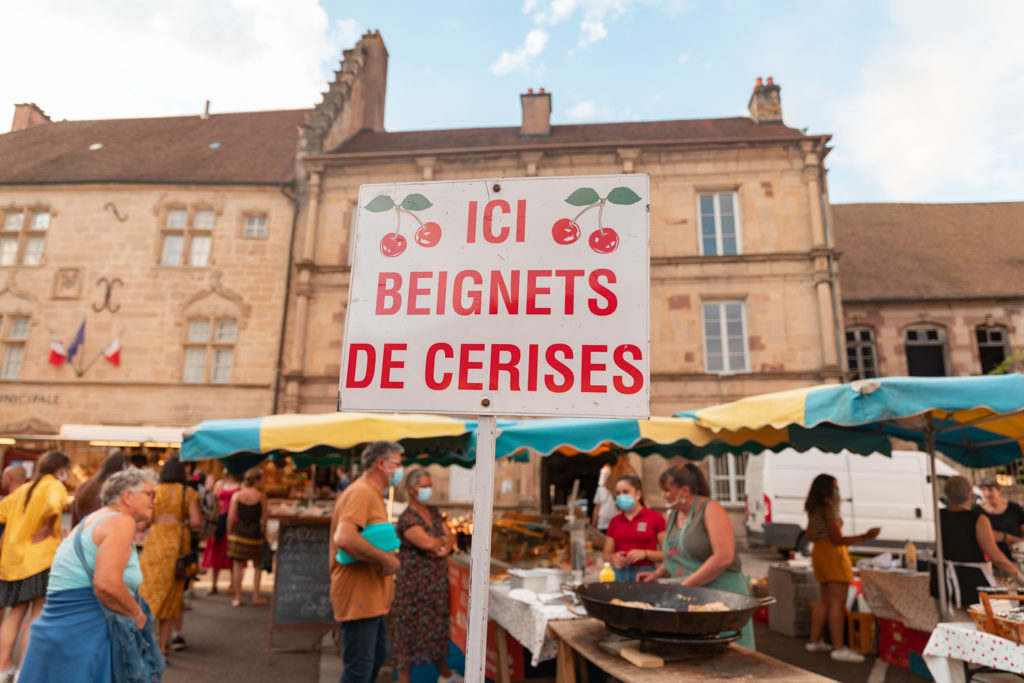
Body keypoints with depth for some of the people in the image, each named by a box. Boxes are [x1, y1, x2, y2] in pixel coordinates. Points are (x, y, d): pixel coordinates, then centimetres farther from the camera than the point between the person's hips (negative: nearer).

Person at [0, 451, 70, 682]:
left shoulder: (23, 489, 15)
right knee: (38, 616, 0)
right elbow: (53, 506, -29)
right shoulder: (55, 486, -8)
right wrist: (49, 527, -12)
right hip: (40, 558, -7)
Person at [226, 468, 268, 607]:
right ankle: (256, 597, 14)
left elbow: (231, 517, -3)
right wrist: (264, 533, 11)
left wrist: (229, 533, 8)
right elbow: (264, 518, -1)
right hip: (255, 532, -1)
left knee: (237, 565, 10)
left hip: (239, 531, 1)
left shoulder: (237, 495, -1)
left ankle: (238, 598, 13)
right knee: (257, 565, 15)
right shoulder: (261, 496, -4)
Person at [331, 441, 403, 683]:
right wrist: (387, 559, -26)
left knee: (377, 656, 23)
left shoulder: (371, 493, 14)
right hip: (358, 596, -11)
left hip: (370, 597, 11)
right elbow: (343, 538, -33)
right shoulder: (361, 492, -19)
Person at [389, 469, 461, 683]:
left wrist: (444, 548, -14)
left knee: (437, 627, 19)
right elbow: (427, 543, -26)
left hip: (437, 581, 7)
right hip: (413, 583, -7)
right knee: (410, 631, 2)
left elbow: (451, 538, 7)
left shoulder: (434, 513, 10)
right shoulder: (407, 519, -15)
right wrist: (442, 540, -7)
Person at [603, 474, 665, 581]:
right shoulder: (614, 521, 10)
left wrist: (644, 554, -15)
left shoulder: (655, 517, 0)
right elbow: (607, 555, 14)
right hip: (619, 574, 3)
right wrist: (613, 557, -7)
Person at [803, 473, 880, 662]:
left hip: (819, 552, 9)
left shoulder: (813, 509, 13)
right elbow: (837, 539, -18)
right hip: (833, 554, -9)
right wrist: (865, 536, -21)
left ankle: (815, 641, 21)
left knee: (825, 602, 16)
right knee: (837, 604, -8)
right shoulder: (829, 507, -14)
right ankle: (839, 648, -8)